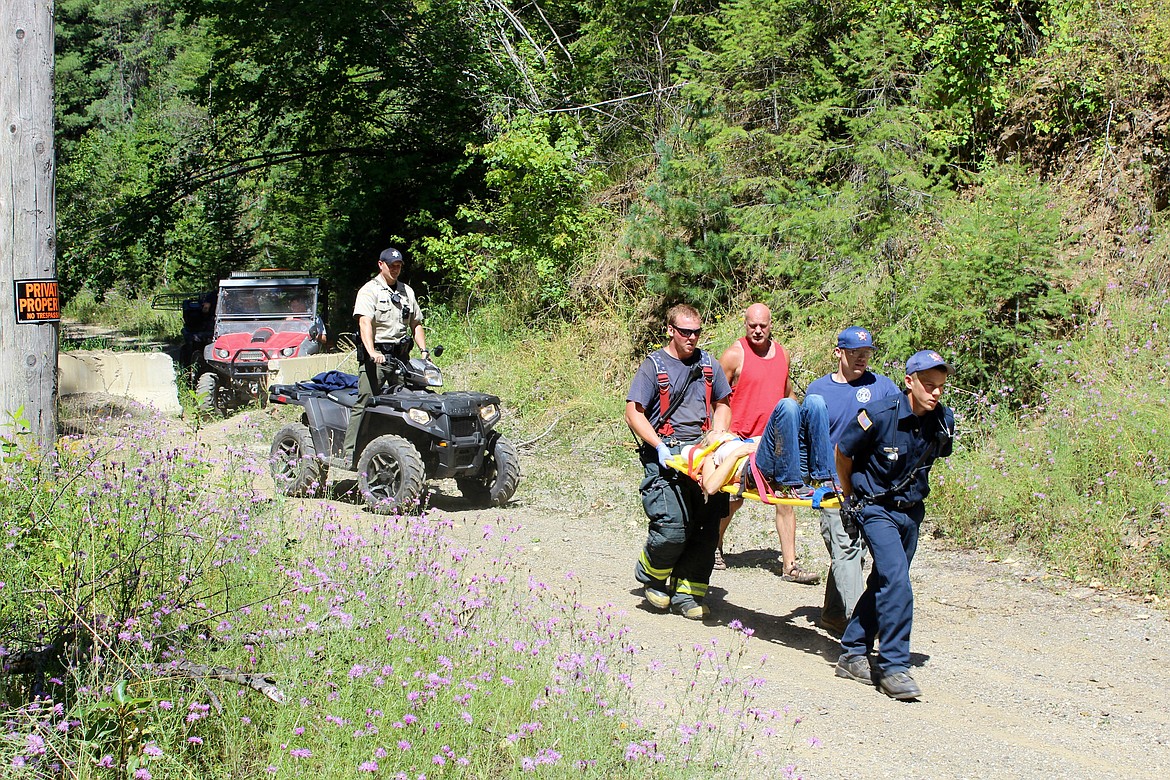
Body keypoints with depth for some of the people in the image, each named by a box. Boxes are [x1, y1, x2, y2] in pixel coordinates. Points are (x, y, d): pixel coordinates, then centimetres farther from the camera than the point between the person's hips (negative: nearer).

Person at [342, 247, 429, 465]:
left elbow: (416, 324, 24)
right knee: (364, 403, -11)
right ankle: (350, 452, -13)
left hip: (401, 355, 6)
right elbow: (365, 323, -15)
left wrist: (424, 350, 8)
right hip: (377, 356, -6)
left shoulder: (407, 291, 20)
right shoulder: (369, 290, -1)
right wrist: (372, 352, -30)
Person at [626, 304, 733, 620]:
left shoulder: (707, 364, 15)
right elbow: (633, 413, -3)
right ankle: (650, 573, 14)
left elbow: (722, 405, 25)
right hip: (665, 455, -5)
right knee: (673, 529, -15)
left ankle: (686, 593, 7)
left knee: (708, 526, -4)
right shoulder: (654, 365, 1)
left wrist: (717, 437, 7)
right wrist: (659, 446, -14)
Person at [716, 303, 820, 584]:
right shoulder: (734, 355, -6)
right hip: (742, 440, -4)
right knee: (733, 500, 7)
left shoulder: (782, 354, 11)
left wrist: (798, 427, 16)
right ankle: (715, 547, 31)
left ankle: (789, 565, 1)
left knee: (785, 501, -2)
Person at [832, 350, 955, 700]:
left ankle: (853, 654, 25)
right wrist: (851, 496, 5)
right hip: (876, 510, -6)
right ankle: (893, 667, -12)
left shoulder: (943, 421, -6)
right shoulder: (880, 415, -22)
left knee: (884, 583, 13)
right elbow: (843, 452, -6)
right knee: (896, 581, -18)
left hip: (911, 511, 6)